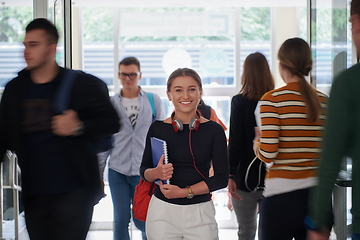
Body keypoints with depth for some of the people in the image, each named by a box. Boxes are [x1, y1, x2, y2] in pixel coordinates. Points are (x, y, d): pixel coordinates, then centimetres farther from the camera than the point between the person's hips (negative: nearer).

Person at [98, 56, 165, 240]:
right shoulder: (110, 104, 6)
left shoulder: (154, 101, 3)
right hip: (118, 171, 1)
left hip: (145, 172, -1)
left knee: (142, 221, 1)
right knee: (121, 220, 2)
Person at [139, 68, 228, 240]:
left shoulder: (213, 130, -3)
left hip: (200, 212, 0)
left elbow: (221, 177, -4)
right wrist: (157, 173, -15)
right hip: (162, 211, 1)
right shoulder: (157, 128, 0)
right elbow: (144, 171, 7)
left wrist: (185, 192, -13)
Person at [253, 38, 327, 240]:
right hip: (318, 193, 4)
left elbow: (267, 154, -14)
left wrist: (257, 145, 7)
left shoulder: (272, 99, -8)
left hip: (282, 194, -4)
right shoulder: (324, 100, 5)